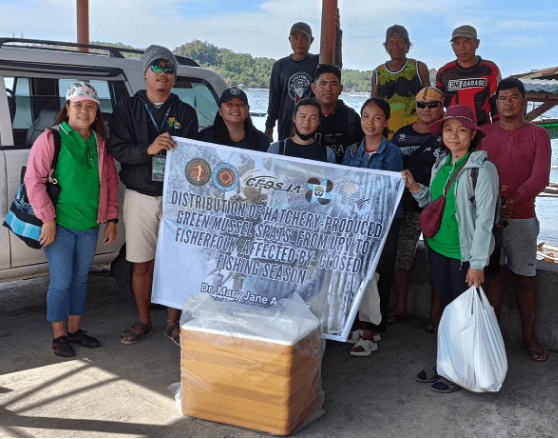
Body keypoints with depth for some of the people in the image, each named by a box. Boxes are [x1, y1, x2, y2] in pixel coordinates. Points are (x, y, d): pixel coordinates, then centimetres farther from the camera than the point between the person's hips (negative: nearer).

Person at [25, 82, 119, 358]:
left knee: (80, 279, 13)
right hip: (59, 225, -5)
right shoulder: (50, 139, -5)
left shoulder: (100, 143, 10)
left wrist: (111, 219, 9)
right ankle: (59, 337, 14)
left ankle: (74, 330, 27)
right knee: (61, 282, -1)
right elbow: (34, 180, -8)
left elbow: (111, 182, 14)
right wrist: (47, 219, -13)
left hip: (89, 226, 5)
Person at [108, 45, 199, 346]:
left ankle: (173, 323, 16)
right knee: (142, 264, 7)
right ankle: (144, 322, 23)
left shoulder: (186, 113, 10)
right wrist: (148, 149, -20)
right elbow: (117, 150, -4)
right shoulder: (127, 109, 8)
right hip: (140, 197, 0)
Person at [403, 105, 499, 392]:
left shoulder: (483, 169, -13)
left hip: (465, 254, -6)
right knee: (446, 309, 17)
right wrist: (415, 188, -2)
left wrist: (478, 263, -17)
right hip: (438, 249, 6)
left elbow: (484, 218, -15)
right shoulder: (441, 165, 8)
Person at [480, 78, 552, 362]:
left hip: (522, 217, 0)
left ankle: (529, 336, 16)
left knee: (525, 277, 4)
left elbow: (540, 177, -7)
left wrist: (514, 199, -24)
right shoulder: (483, 134, 9)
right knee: (494, 274, 2)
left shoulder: (538, 135, 5)